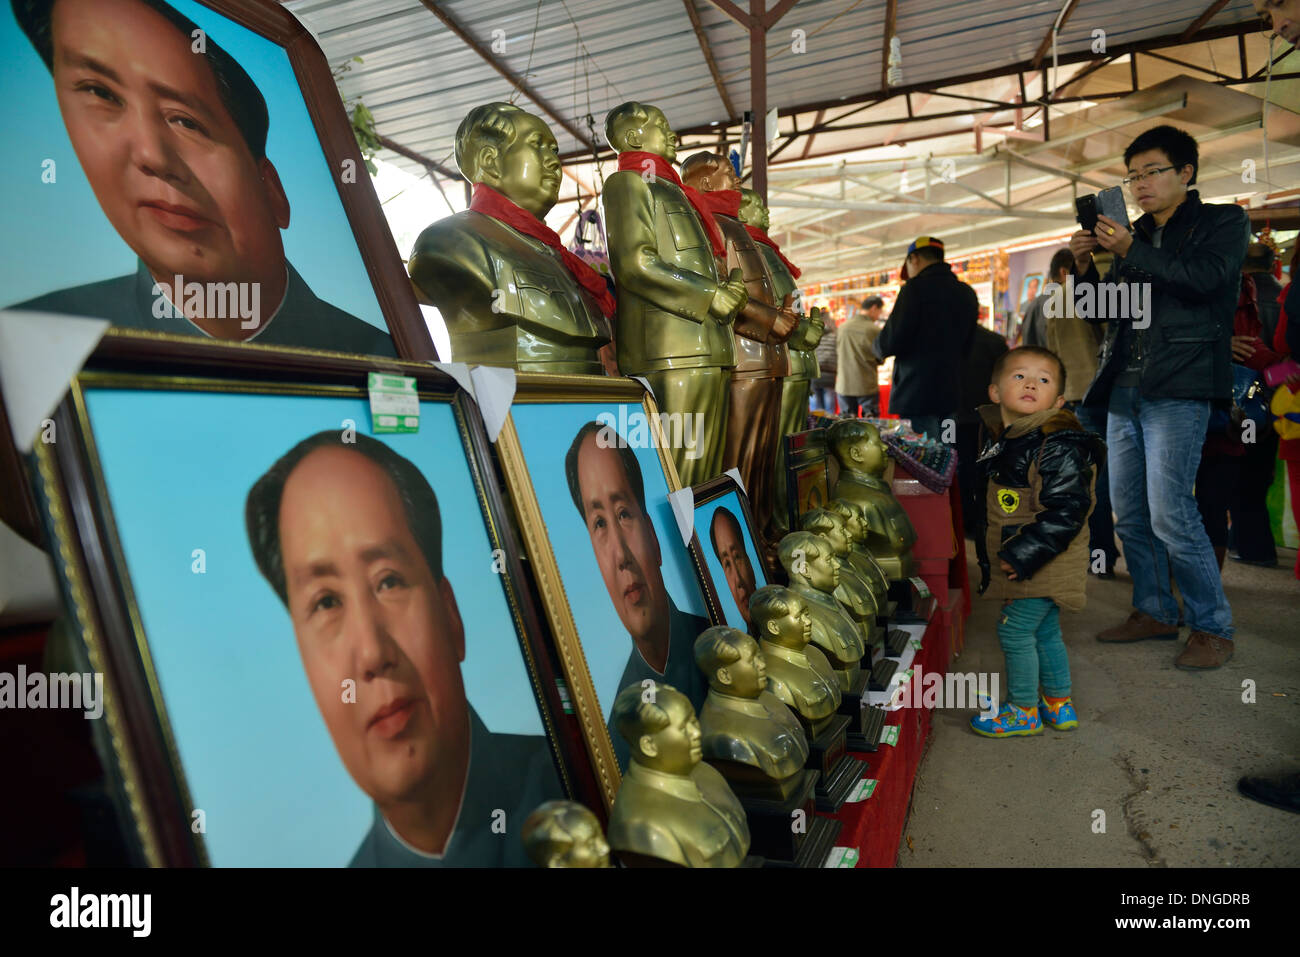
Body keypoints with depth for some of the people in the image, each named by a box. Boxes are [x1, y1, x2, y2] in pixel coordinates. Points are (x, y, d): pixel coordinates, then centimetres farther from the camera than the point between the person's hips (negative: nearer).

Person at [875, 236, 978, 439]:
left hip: (916, 396, -7)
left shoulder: (916, 287, -10)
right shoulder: (967, 293, 12)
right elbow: (966, 345, 17)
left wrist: (879, 345, 7)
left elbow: (890, 344, -15)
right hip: (951, 395, 7)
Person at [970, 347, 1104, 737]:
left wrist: (1024, 555, -25)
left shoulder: (1059, 445, -20)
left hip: (1044, 565, -9)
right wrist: (988, 546, 18)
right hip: (1021, 562, 9)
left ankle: (1024, 711, 12)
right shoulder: (1002, 440, 8)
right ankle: (1059, 705, 33)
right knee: (1043, 631, 18)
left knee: (1014, 630, -3)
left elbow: (1066, 511, -25)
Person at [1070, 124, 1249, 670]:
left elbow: (1205, 278, -13)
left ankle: (1212, 628, 1)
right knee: (1130, 515, 7)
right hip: (1125, 388, 6)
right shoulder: (1133, 237, 20)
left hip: (1178, 387, -6)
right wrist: (1083, 266, 1)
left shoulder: (1223, 222, 6)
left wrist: (1131, 251, -16)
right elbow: (1101, 312, 18)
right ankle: (1155, 612, 21)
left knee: (1169, 513, -13)